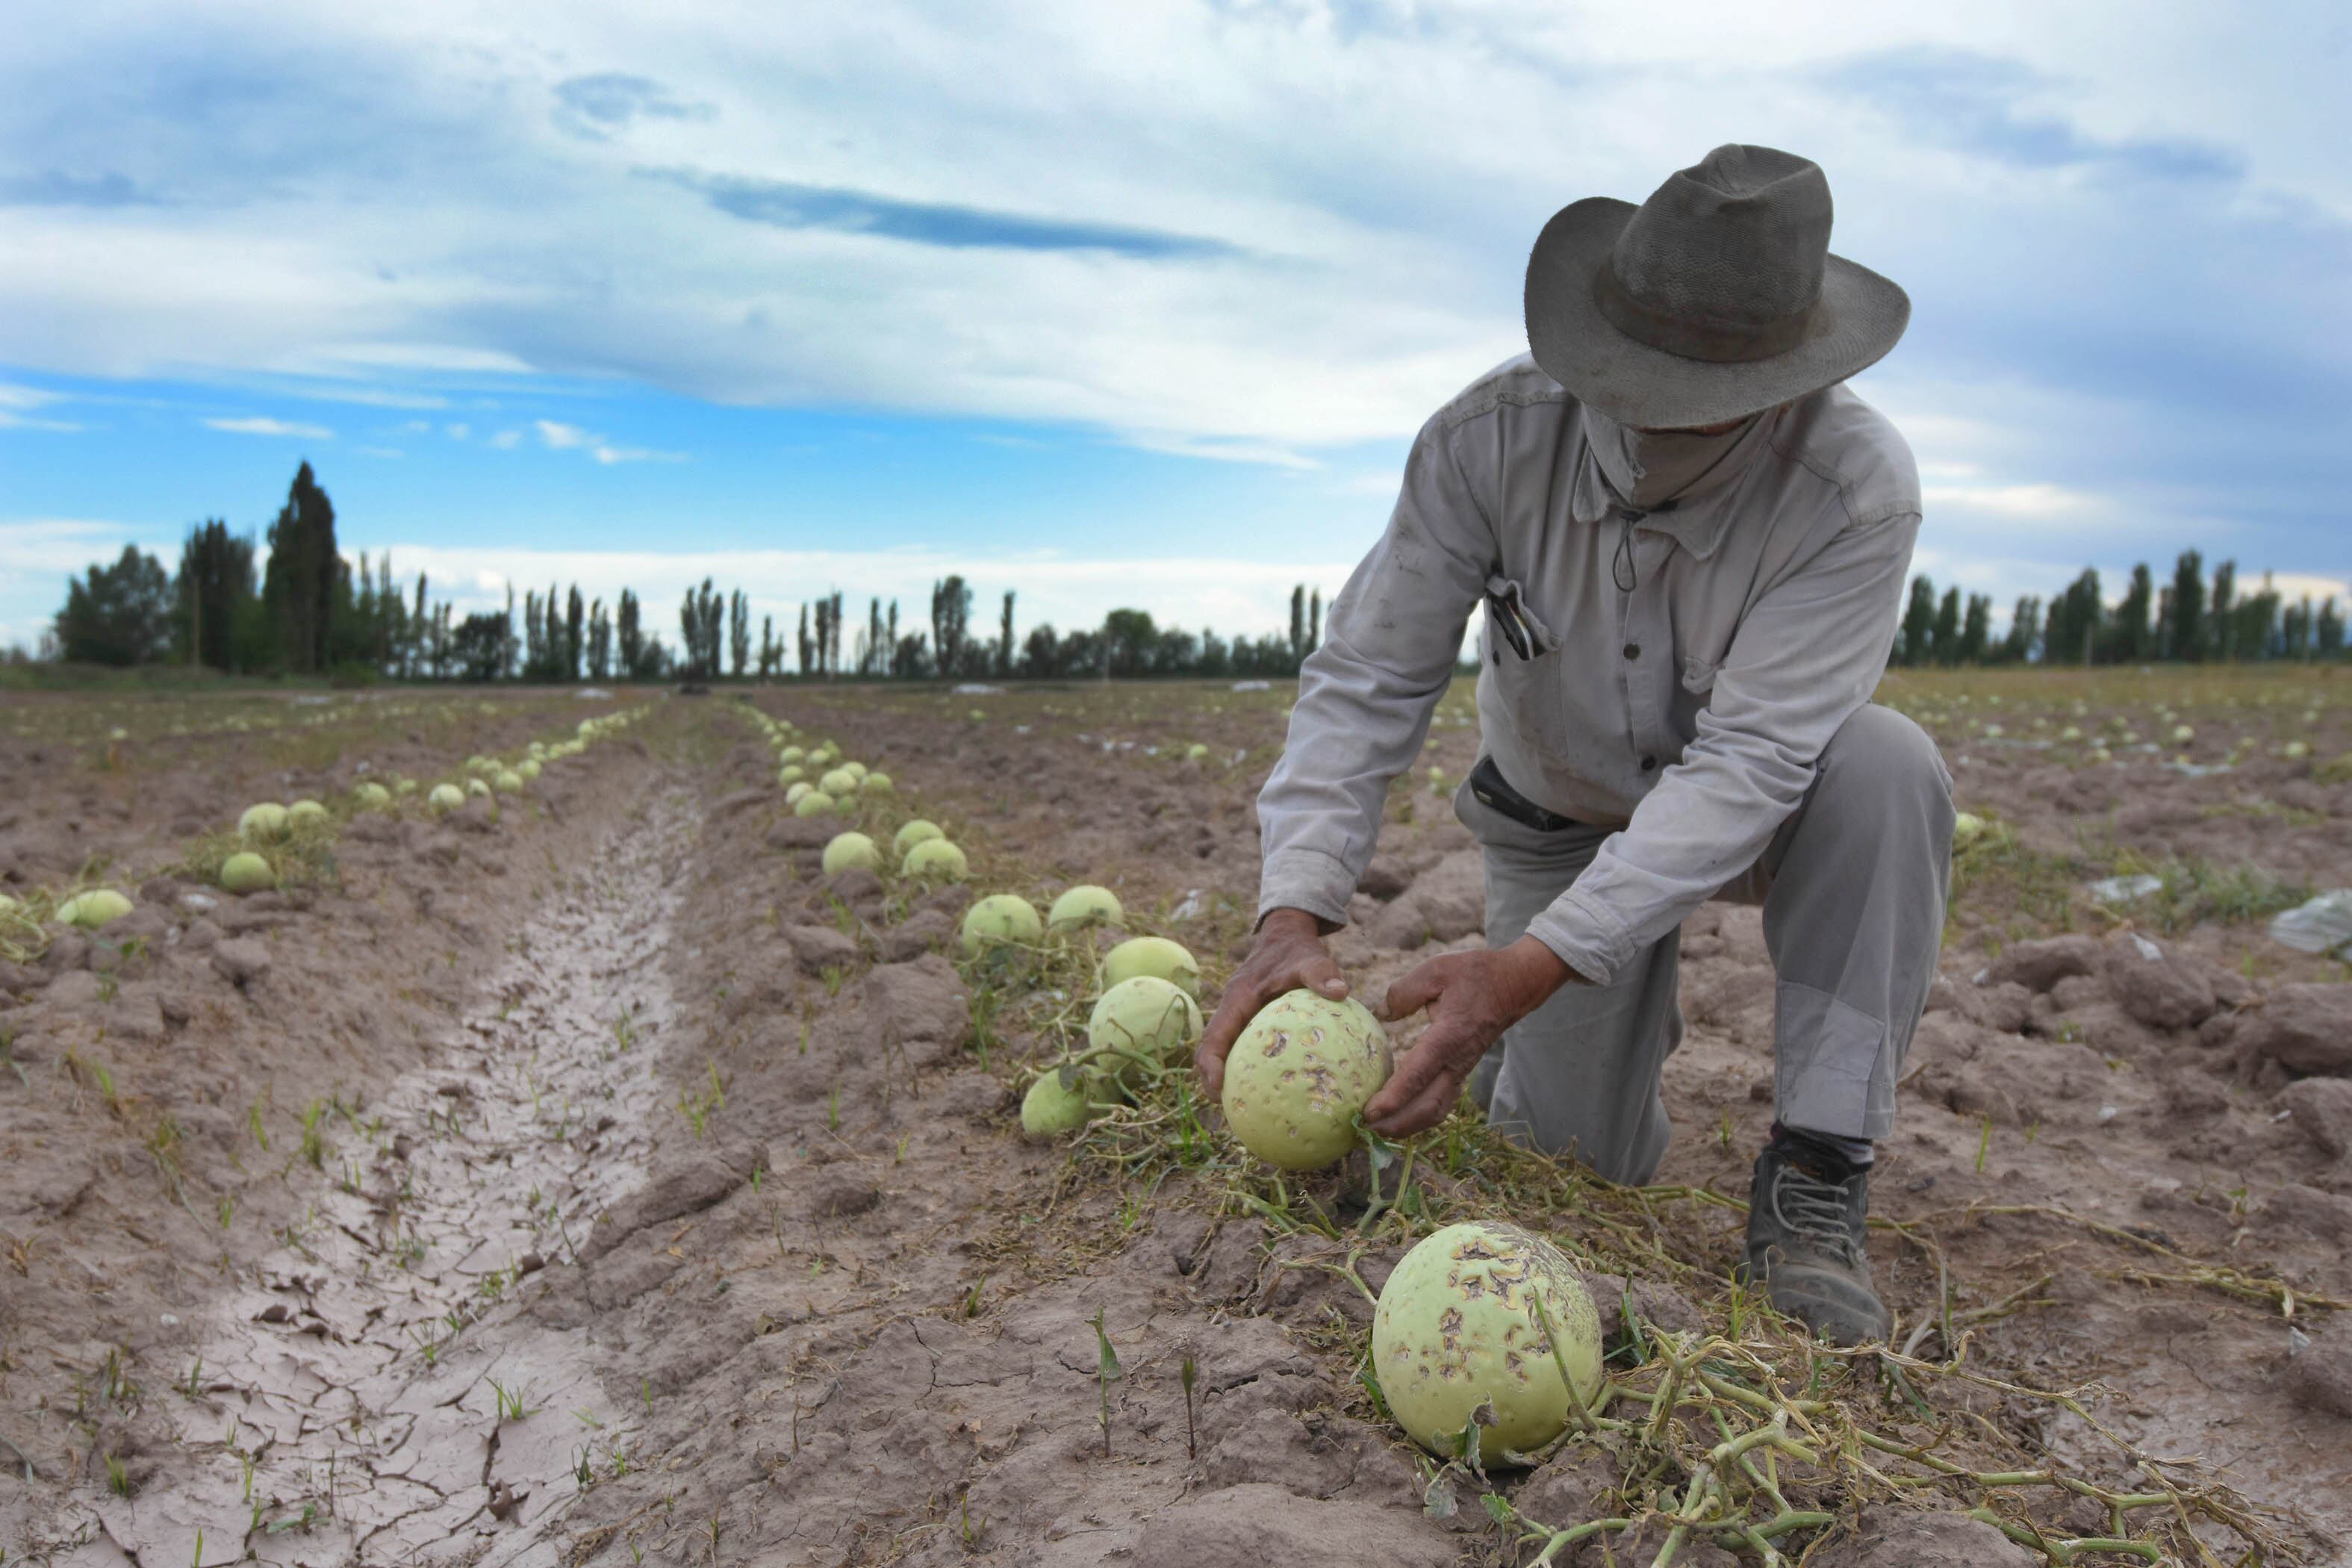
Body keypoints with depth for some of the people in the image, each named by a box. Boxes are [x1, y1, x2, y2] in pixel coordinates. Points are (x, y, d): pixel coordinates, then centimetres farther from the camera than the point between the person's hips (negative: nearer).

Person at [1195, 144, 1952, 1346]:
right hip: (1557, 817, 1)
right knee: (1589, 1161, -5)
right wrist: (1294, 916, -39)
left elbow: (1749, 761, -36)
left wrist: (1531, 966, -46)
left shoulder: (1858, 489, -31)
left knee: (1887, 768, -35)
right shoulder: (1491, 435, -27)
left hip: (1751, 810, 0)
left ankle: (1813, 1183, -22)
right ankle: (1618, 1014, 32)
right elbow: (1366, 681, -25)